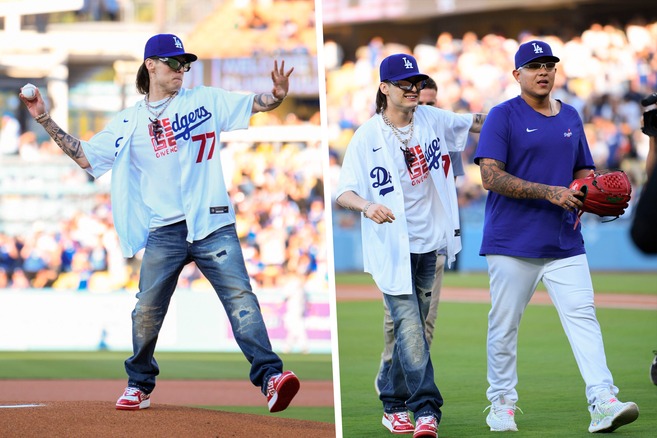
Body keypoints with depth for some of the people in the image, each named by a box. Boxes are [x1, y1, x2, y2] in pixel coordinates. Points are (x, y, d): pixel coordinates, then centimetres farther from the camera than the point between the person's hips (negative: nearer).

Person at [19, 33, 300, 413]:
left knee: (240, 297, -13)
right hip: (164, 231, 2)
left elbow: (256, 104, 7)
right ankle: (139, 386, 20)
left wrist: (278, 95, -16)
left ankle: (270, 375, -19)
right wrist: (46, 120, 4)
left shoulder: (206, 100, 9)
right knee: (147, 310, 2)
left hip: (212, 224, -1)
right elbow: (85, 157, 11)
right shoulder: (129, 122, 12)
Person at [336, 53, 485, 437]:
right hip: (391, 246, -5)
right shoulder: (367, 137, -10)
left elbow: (473, 122, 19)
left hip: (429, 244, 5)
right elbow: (344, 192, -14)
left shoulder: (433, 120, 3)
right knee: (409, 329, -13)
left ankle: (395, 406, 25)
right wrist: (367, 206, -36)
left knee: (414, 329, 12)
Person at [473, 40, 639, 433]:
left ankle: (603, 402, -16)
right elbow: (491, 176, -13)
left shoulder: (570, 117, 15)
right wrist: (548, 192, -20)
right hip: (513, 243, -4)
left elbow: (583, 171, 25)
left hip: (565, 242, 4)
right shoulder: (503, 117, -3)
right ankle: (502, 404, 15)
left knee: (583, 315, -8)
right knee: (505, 324, 2)